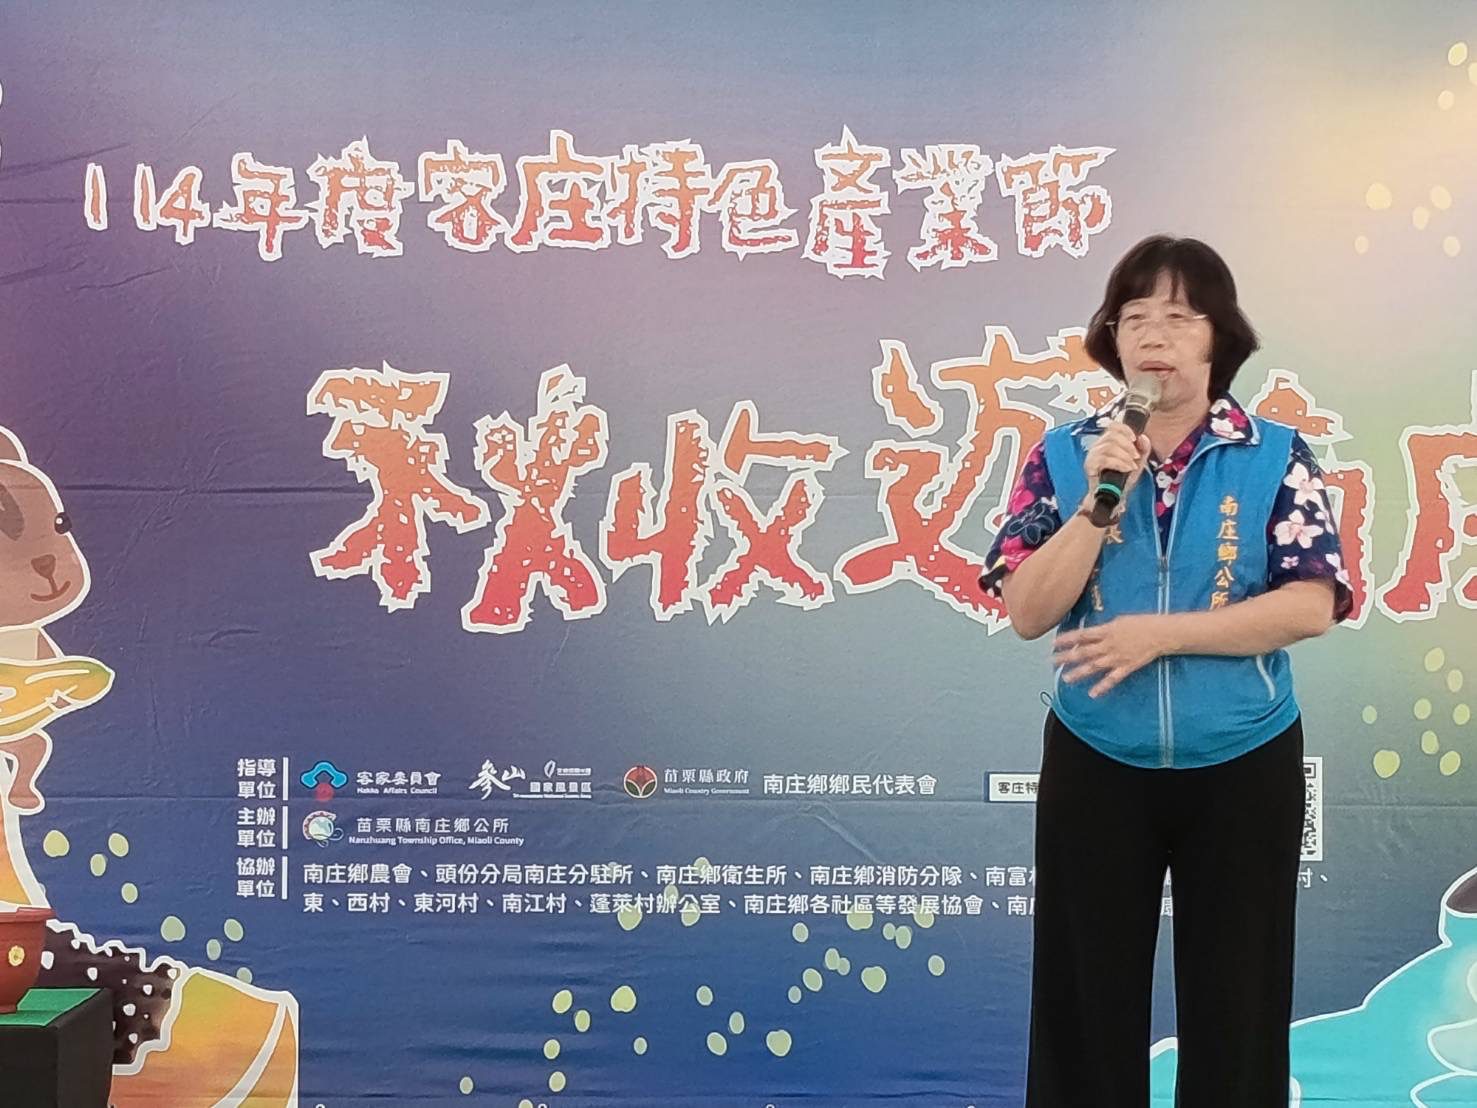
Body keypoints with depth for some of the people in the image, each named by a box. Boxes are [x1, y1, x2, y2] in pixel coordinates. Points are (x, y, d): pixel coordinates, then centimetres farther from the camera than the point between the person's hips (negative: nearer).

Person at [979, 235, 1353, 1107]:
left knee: (1235, 996, 10)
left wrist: (1159, 631, -18)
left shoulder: (1277, 456, -4)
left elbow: (1311, 605, -13)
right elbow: (1026, 613, -8)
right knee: (1091, 993, 10)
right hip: (1097, 766, 1)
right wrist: (1098, 503, -19)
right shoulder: (1066, 454, -1)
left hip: (1243, 767, -1)